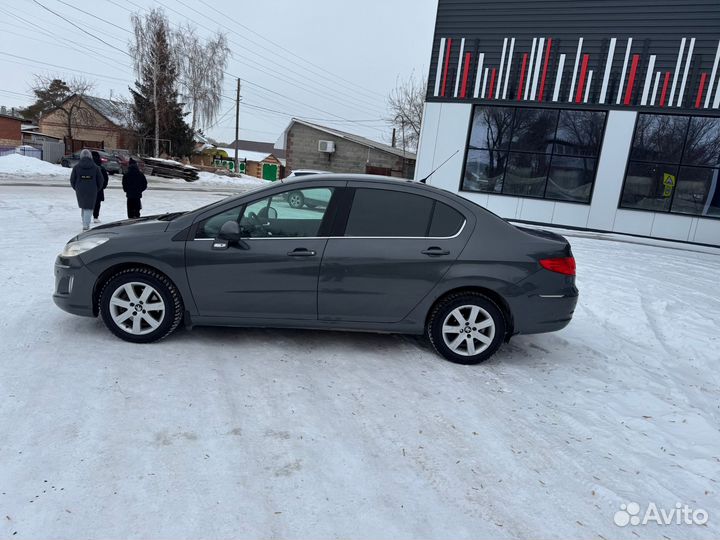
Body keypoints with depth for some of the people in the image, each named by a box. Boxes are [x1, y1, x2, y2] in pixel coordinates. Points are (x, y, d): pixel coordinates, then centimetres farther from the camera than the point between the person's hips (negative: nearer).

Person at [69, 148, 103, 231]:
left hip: (80, 190, 1)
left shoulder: (76, 167, -1)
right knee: (89, 208, 3)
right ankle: (86, 225, -6)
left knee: (83, 207, 17)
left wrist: (76, 188, 17)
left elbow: (72, 180, 2)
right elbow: (100, 180, 0)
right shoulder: (95, 167, -3)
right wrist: (97, 189, 13)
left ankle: (85, 224, 20)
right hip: (92, 191, -1)